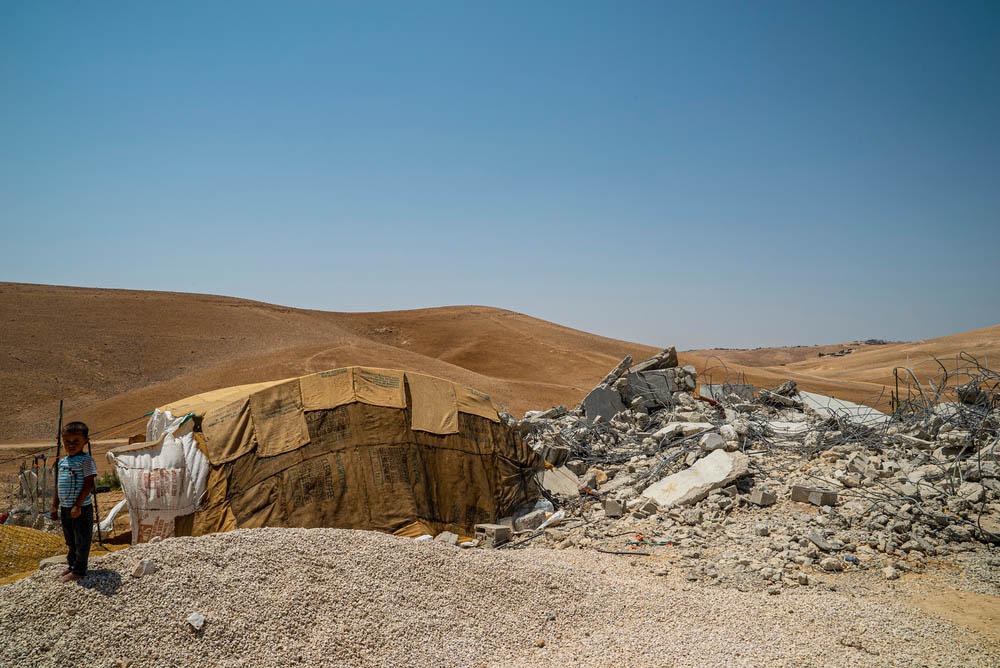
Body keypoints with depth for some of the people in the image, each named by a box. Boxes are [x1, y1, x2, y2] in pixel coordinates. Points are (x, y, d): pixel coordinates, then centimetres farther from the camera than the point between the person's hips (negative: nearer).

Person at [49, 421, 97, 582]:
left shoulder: (86, 460, -13)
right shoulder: (62, 462, 10)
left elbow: (88, 485, -17)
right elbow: (58, 486, 17)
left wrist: (78, 505, -20)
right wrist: (55, 505, 14)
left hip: (81, 508, -7)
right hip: (65, 508, 7)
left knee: (81, 540, 2)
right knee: (70, 540, 20)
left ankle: (79, 570, 12)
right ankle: (71, 565, 34)